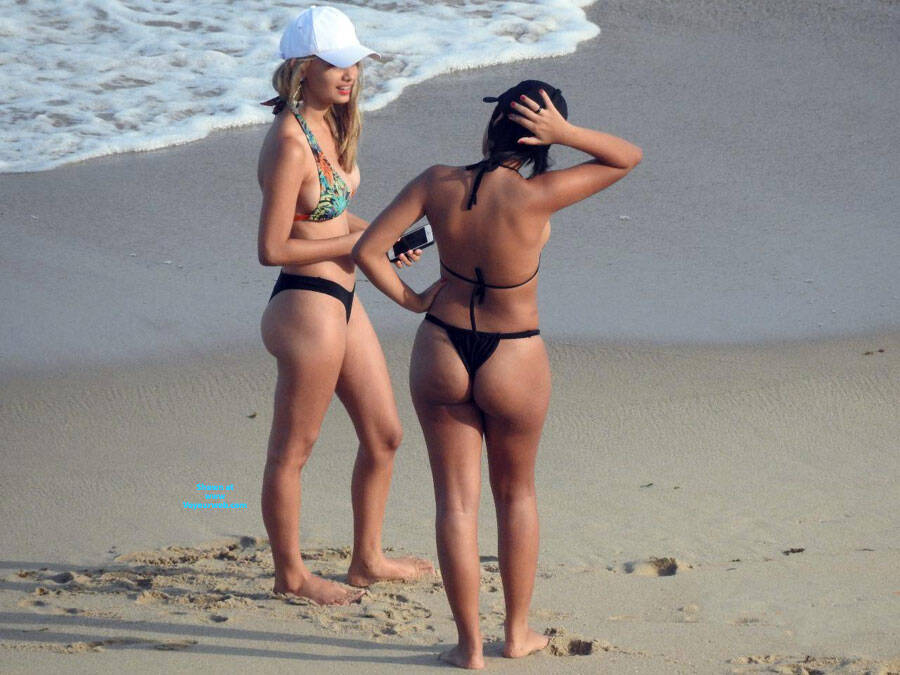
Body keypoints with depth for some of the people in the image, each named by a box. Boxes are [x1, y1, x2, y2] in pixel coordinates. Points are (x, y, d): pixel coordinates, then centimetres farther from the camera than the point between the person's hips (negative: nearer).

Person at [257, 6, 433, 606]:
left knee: (384, 434, 18)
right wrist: (356, 244, -15)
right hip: (306, 304, -10)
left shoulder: (328, 127, 8)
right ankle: (291, 573, 19)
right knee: (293, 449, 6)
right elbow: (273, 249, -21)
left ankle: (368, 560, 33)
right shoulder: (290, 143, -21)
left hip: (343, 302, 10)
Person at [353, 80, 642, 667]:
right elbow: (629, 157, -11)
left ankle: (470, 645, 13)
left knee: (456, 501, 10)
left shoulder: (438, 183, -12)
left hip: (441, 353, 2)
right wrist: (565, 133, -22)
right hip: (514, 365, -2)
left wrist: (411, 300, 0)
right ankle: (518, 632, 27)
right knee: (516, 494, 20)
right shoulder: (535, 197, -21)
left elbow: (367, 250, -11)